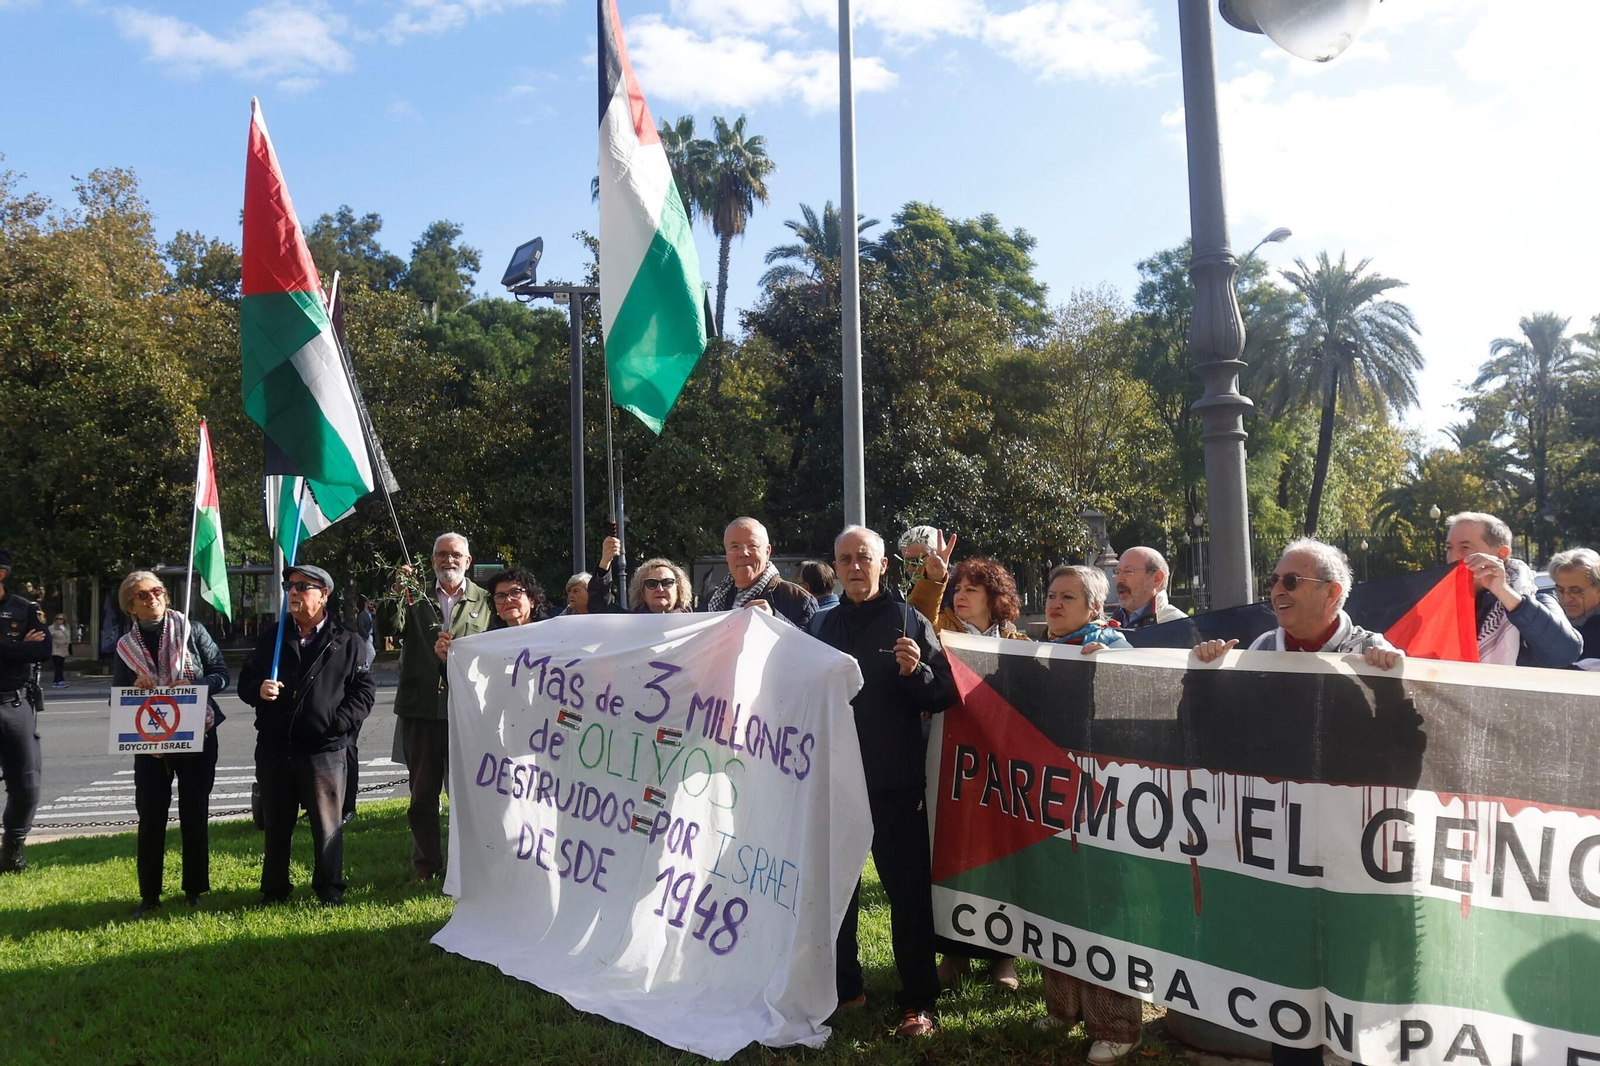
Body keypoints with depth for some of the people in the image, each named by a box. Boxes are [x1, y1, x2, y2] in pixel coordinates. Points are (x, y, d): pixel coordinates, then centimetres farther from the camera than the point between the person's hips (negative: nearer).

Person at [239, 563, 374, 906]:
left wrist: (340, 722, -13)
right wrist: (258, 690, -10)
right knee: (276, 825, 14)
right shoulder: (272, 637, 10)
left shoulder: (346, 643, 1)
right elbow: (245, 680, 13)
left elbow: (364, 690, 0)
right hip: (274, 748, 3)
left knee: (327, 826, 4)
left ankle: (330, 890, 17)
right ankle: (274, 890, 28)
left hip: (324, 749, -3)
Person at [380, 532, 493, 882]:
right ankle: (425, 863, 21)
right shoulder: (416, 597, 8)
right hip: (421, 708, 1)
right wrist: (398, 594, -19)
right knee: (422, 791, 9)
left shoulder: (484, 601, 7)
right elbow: (389, 628, -6)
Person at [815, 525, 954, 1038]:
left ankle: (918, 1001, 14)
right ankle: (842, 985, 30)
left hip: (895, 783, -4)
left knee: (907, 892, 3)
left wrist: (916, 672, -24)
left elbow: (944, 697, -7)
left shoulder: (909, 622, -3)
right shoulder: (822, 625, 9)